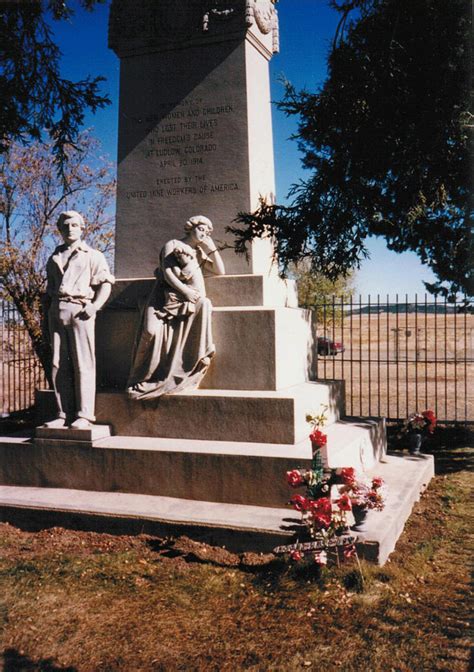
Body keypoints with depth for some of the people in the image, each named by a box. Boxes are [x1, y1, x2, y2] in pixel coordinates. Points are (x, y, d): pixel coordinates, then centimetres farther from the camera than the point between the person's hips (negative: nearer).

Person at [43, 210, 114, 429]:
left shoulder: (92, 255, 9)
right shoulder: (54, 259, 22)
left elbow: (106, 283, 2)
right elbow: (49, 289, 23)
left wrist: (95, 305, -13)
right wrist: (46, 317, 14)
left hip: (79, 310, -4)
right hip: (57, 311, 5)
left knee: (83, 364, -6)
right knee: (59, 365, 2)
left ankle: (84, 415, -4)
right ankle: (64, 414, 6)